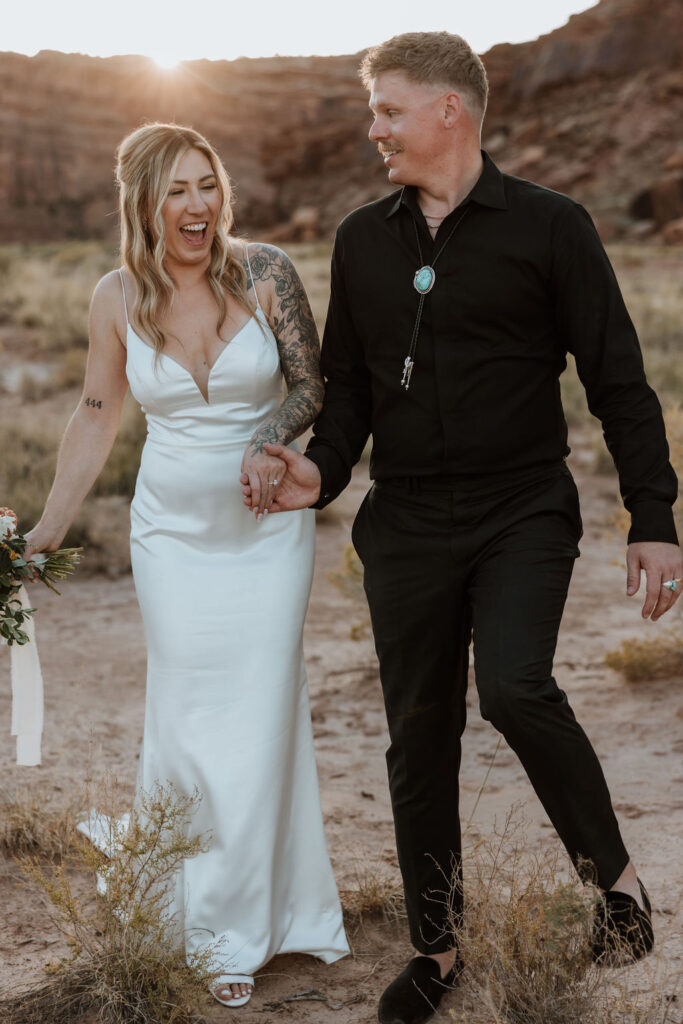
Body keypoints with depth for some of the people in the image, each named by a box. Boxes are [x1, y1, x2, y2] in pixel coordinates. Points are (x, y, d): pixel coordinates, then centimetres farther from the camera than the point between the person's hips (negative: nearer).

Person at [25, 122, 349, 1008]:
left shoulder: (265, 274, -9)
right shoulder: (117, 299, -5)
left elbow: (311, 386, 0)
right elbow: (98, 414, 7)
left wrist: (269, 441, -21)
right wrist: (49, 526, 7)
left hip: (268, 527, -1)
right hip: (173, 530, 1)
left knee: (262, 715, 3)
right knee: (185, 720, 4)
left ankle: (245, 923, 22)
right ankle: (193, 913, 21)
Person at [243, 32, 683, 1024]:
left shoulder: (549, 226, -3)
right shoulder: (363, 240, 9)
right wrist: (324, 469, -3)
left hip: (523, 513, -4)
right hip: (407, 526, 4)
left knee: (516, 687, -26)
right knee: (419, 738, 8)